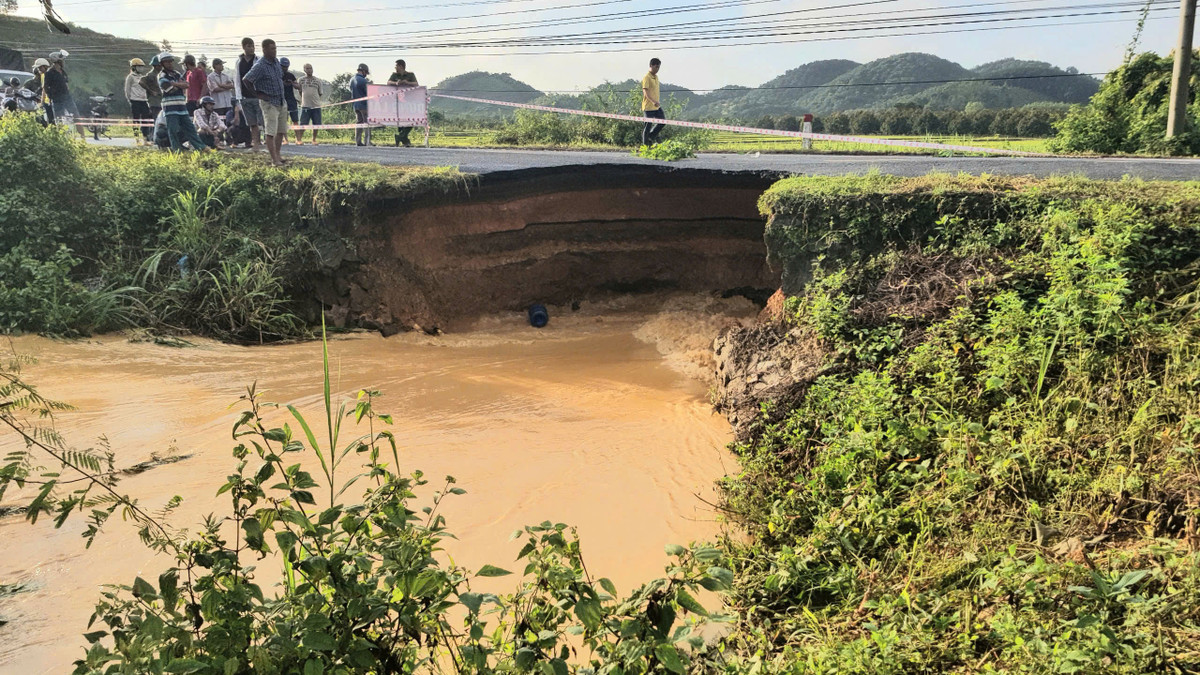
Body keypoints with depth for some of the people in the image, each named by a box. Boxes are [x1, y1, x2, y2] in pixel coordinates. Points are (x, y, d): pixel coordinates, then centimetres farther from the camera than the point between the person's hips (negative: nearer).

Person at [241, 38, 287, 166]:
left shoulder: (276, 61, 8)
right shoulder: (260, 66, -16)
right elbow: (245, 80, -18)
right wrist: (257, 95, -13)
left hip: (281, 101, 8)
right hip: (269, 102, -8)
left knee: (281, 130, 13)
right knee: (271, 132, -9)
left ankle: (278, 154, 25)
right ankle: (274, 159, -10)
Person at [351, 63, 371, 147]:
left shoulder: (352, 80, 11)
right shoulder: (363, 81, -16)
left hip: (355, 105, 8)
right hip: (364, 105, -8)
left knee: (359, 123, 12)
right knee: (367, 124, -4)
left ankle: (358, 141, 9)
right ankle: (367, 142, -10)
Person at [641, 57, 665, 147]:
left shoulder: (656, 77, 14)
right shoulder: (647, 78, -14)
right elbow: (645, 91, -24)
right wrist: (653, 101, -36)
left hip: (657, 106, 8)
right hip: (648, 107, -8)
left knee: (663, 121, 4)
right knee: (648, 125, -2)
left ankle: (652, 136, 21)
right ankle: (645, 144, 7)